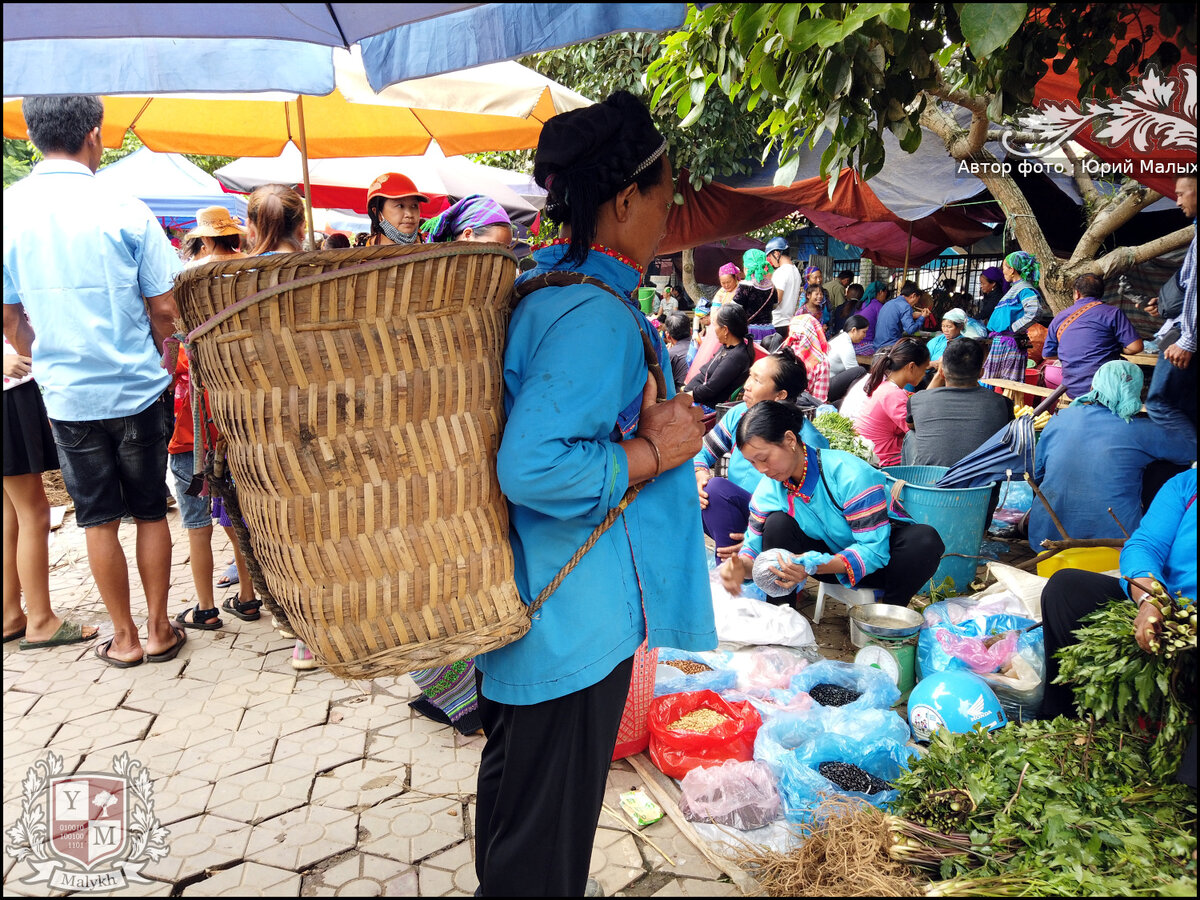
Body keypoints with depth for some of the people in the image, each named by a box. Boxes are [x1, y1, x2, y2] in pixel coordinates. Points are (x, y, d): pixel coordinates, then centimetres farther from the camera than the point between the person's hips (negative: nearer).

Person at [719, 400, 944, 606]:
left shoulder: (850, 475, -30)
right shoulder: (768, 489, -11)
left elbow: (874, 549, -31)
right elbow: (755, 546, -3)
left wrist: (812, 567, -45)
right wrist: (741, 567, -29)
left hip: (882, 559, -3)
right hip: (836, 559, 4)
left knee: (925, 540, -35)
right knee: (777, 524, -20)